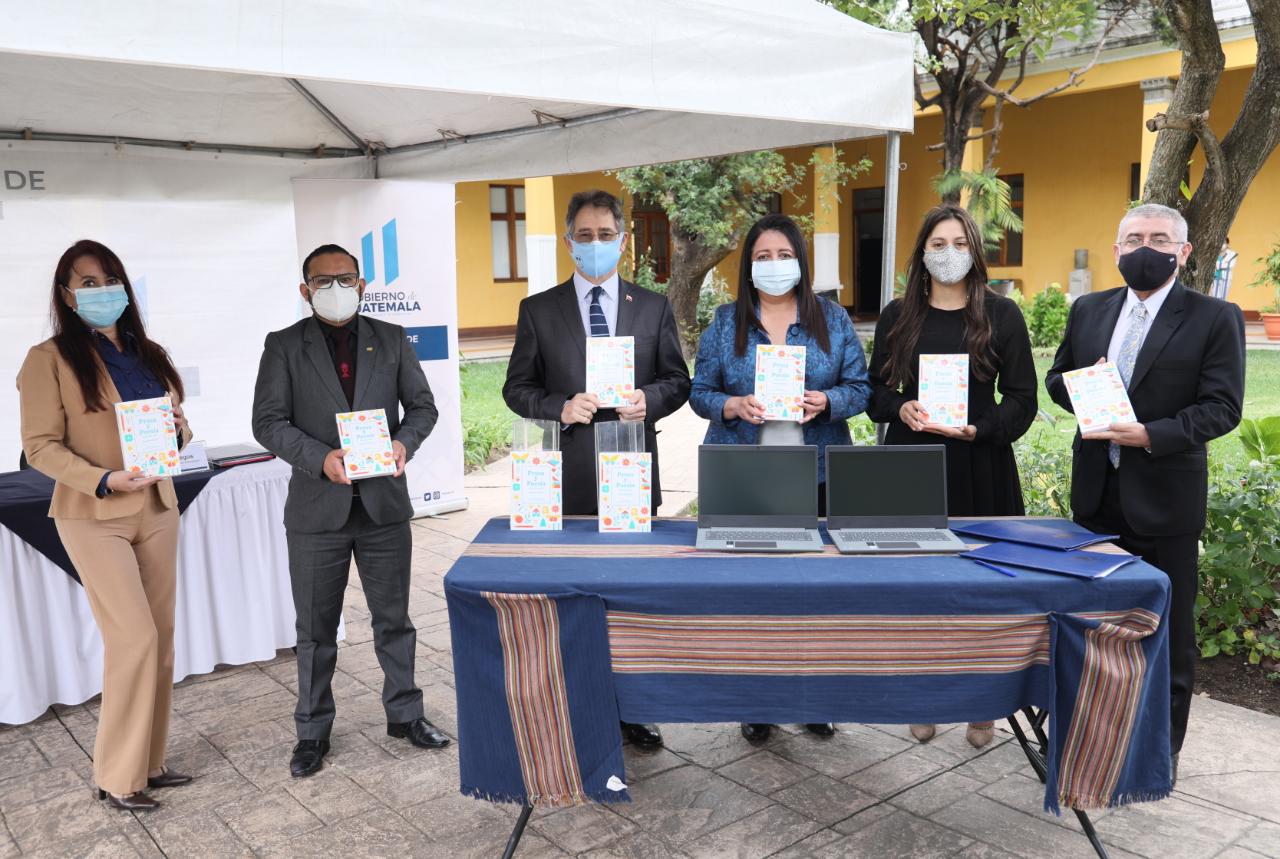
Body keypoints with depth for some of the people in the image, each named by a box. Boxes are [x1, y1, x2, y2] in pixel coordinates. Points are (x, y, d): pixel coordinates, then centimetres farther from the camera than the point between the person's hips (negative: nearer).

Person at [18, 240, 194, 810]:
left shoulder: (149, 354, 12)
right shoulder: (50, 359, -6)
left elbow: (177, 435, 18)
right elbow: (40, 445, -10)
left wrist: (177, 424, -5)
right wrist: (104, 480, -24)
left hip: (157, 509, 6)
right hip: (95, 517, -6)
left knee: (161, 636, 8)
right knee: (135, 638, -10)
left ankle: (148, 760, 22)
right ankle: (117, 776, 5)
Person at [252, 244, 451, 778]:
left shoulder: (391, 339, 7)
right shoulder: (284, 346, 1)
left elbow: (422, 405, 8)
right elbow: (268, 422, -5)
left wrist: (404, 442, -13)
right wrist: (321, 458, -21)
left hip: (384, 503, 2)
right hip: (318, 508, -1)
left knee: (394, 618, 13)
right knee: (315, 629, 10)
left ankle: (404, 714, 30)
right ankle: (312, 731, 25)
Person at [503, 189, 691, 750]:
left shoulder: (653, 307, 7)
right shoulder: (539, 310, 3)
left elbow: (678, 380, 8)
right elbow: (517, 389, 4)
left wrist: (650, 399, -13)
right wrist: (560, 407, -14)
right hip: (567, 476, -1)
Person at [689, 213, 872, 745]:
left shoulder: (833, 319, 5)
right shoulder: (725, 322, 4)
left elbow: (859, 387, 4)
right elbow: (701, 393, 4)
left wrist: (827, 402, -16)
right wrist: (736, 406, -16)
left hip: (817, 476, 1)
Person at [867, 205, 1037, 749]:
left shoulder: (1001, 314, 2)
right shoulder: (898, 315, 8)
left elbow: (1022, 397, 1)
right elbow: (875, 388, 10)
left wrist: (978, 429, -16)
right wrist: (901, 408, -11)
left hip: (980, 466, -1)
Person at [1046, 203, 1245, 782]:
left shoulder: (1215, 319, -6)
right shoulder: (1088, 311, 7)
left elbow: (1222, 407, -12)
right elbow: (1056, 380, 13)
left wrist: (1152, 435, -24)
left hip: (1165, 496, -4)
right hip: (1096, 491, 4)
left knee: (1168, 626, 9)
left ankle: (1163, 743, 25)